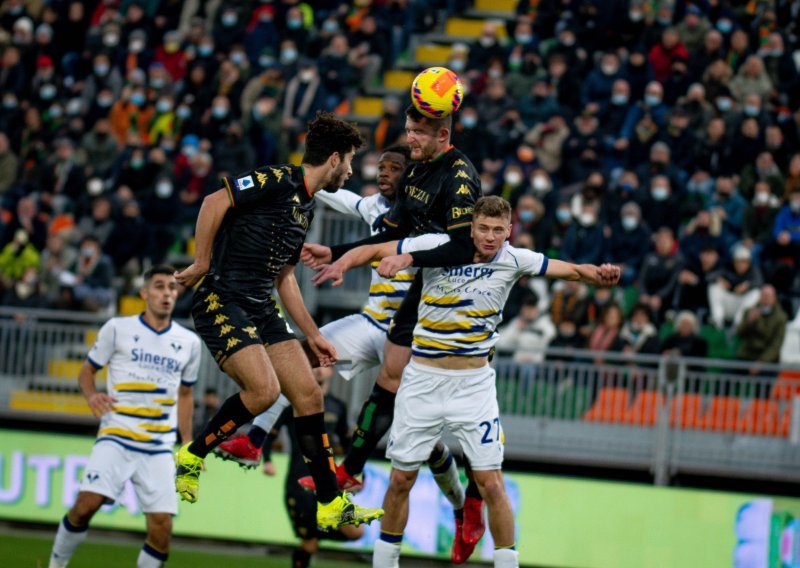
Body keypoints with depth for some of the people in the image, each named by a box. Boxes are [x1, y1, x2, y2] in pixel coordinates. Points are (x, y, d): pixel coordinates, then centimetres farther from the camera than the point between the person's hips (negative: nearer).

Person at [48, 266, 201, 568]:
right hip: (116, 438, -3)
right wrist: (92, 395, -12)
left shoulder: (189, 342, 12)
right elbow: (86, 370, 10)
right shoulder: (117, 328, 3)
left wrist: (188, 443, 18)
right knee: (86, 504, -21)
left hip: (160, 448, 3)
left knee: (162, 526, -9)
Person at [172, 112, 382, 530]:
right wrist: (202, 264, -17)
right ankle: (192, 457, -1)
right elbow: (215, 202, -20)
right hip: (221, 301, -9)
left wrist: (312, 334, 23)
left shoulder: (307, 205, 17)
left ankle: (331, 506, 6)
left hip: (261, 309, 9)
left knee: (309, 395, 2)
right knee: (263, 390, -23)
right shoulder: (279, 181, -11)